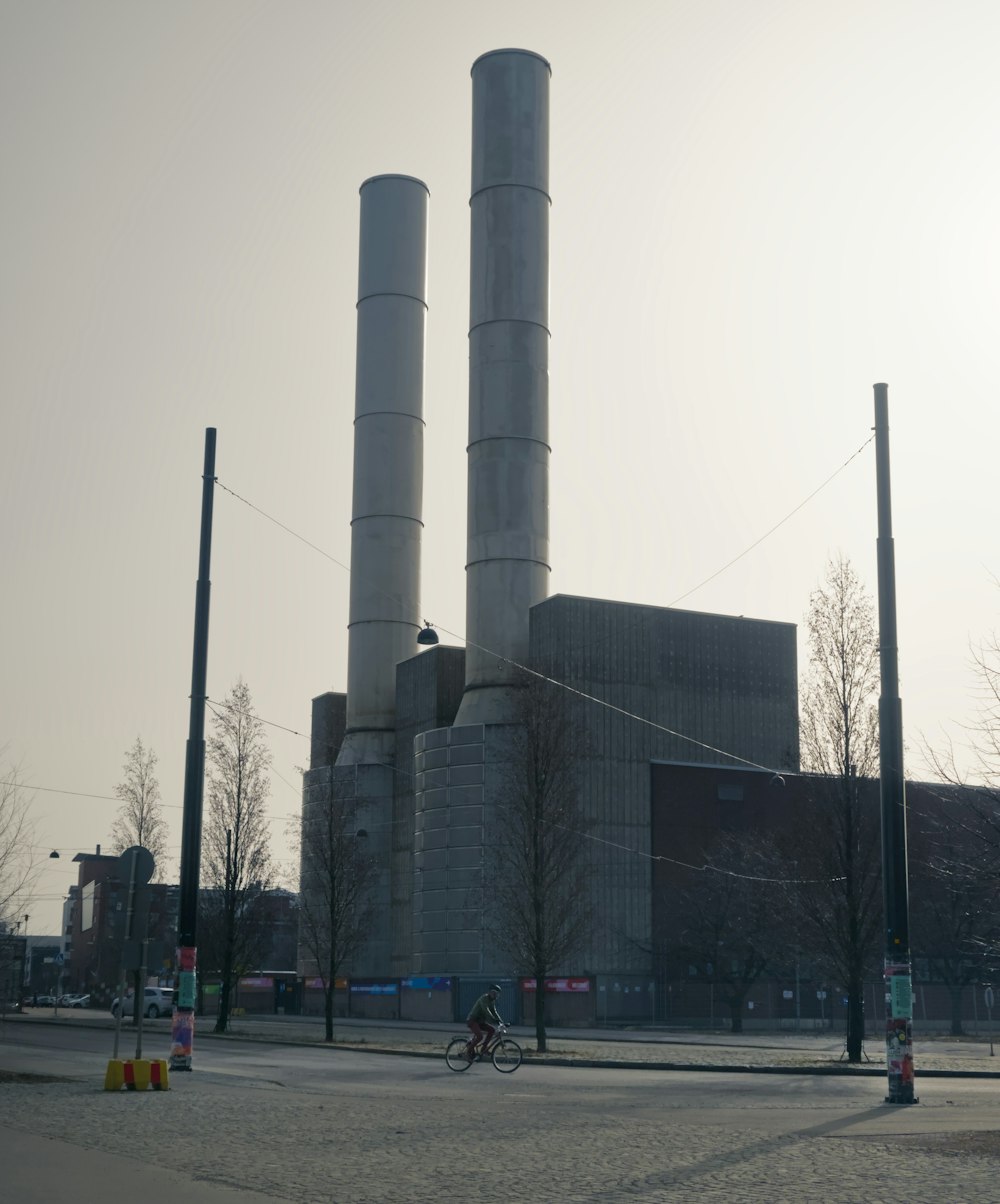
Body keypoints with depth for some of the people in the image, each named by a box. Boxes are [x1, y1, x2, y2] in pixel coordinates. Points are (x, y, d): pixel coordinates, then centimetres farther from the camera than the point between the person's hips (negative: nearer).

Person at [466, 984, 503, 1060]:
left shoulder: (492, 1001, 10)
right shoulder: (484, 998, -19)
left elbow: (494, 1012, 13)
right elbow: (486, 1010, -33)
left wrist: (501, 1021, -1)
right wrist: (494, 1019, -42)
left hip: (480, 1021, 9)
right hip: (472, 1020, -9)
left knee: (492, 1030, -9)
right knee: (480, 1036, -26)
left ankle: (483, 1049, -1)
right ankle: (468, 1051, -7)